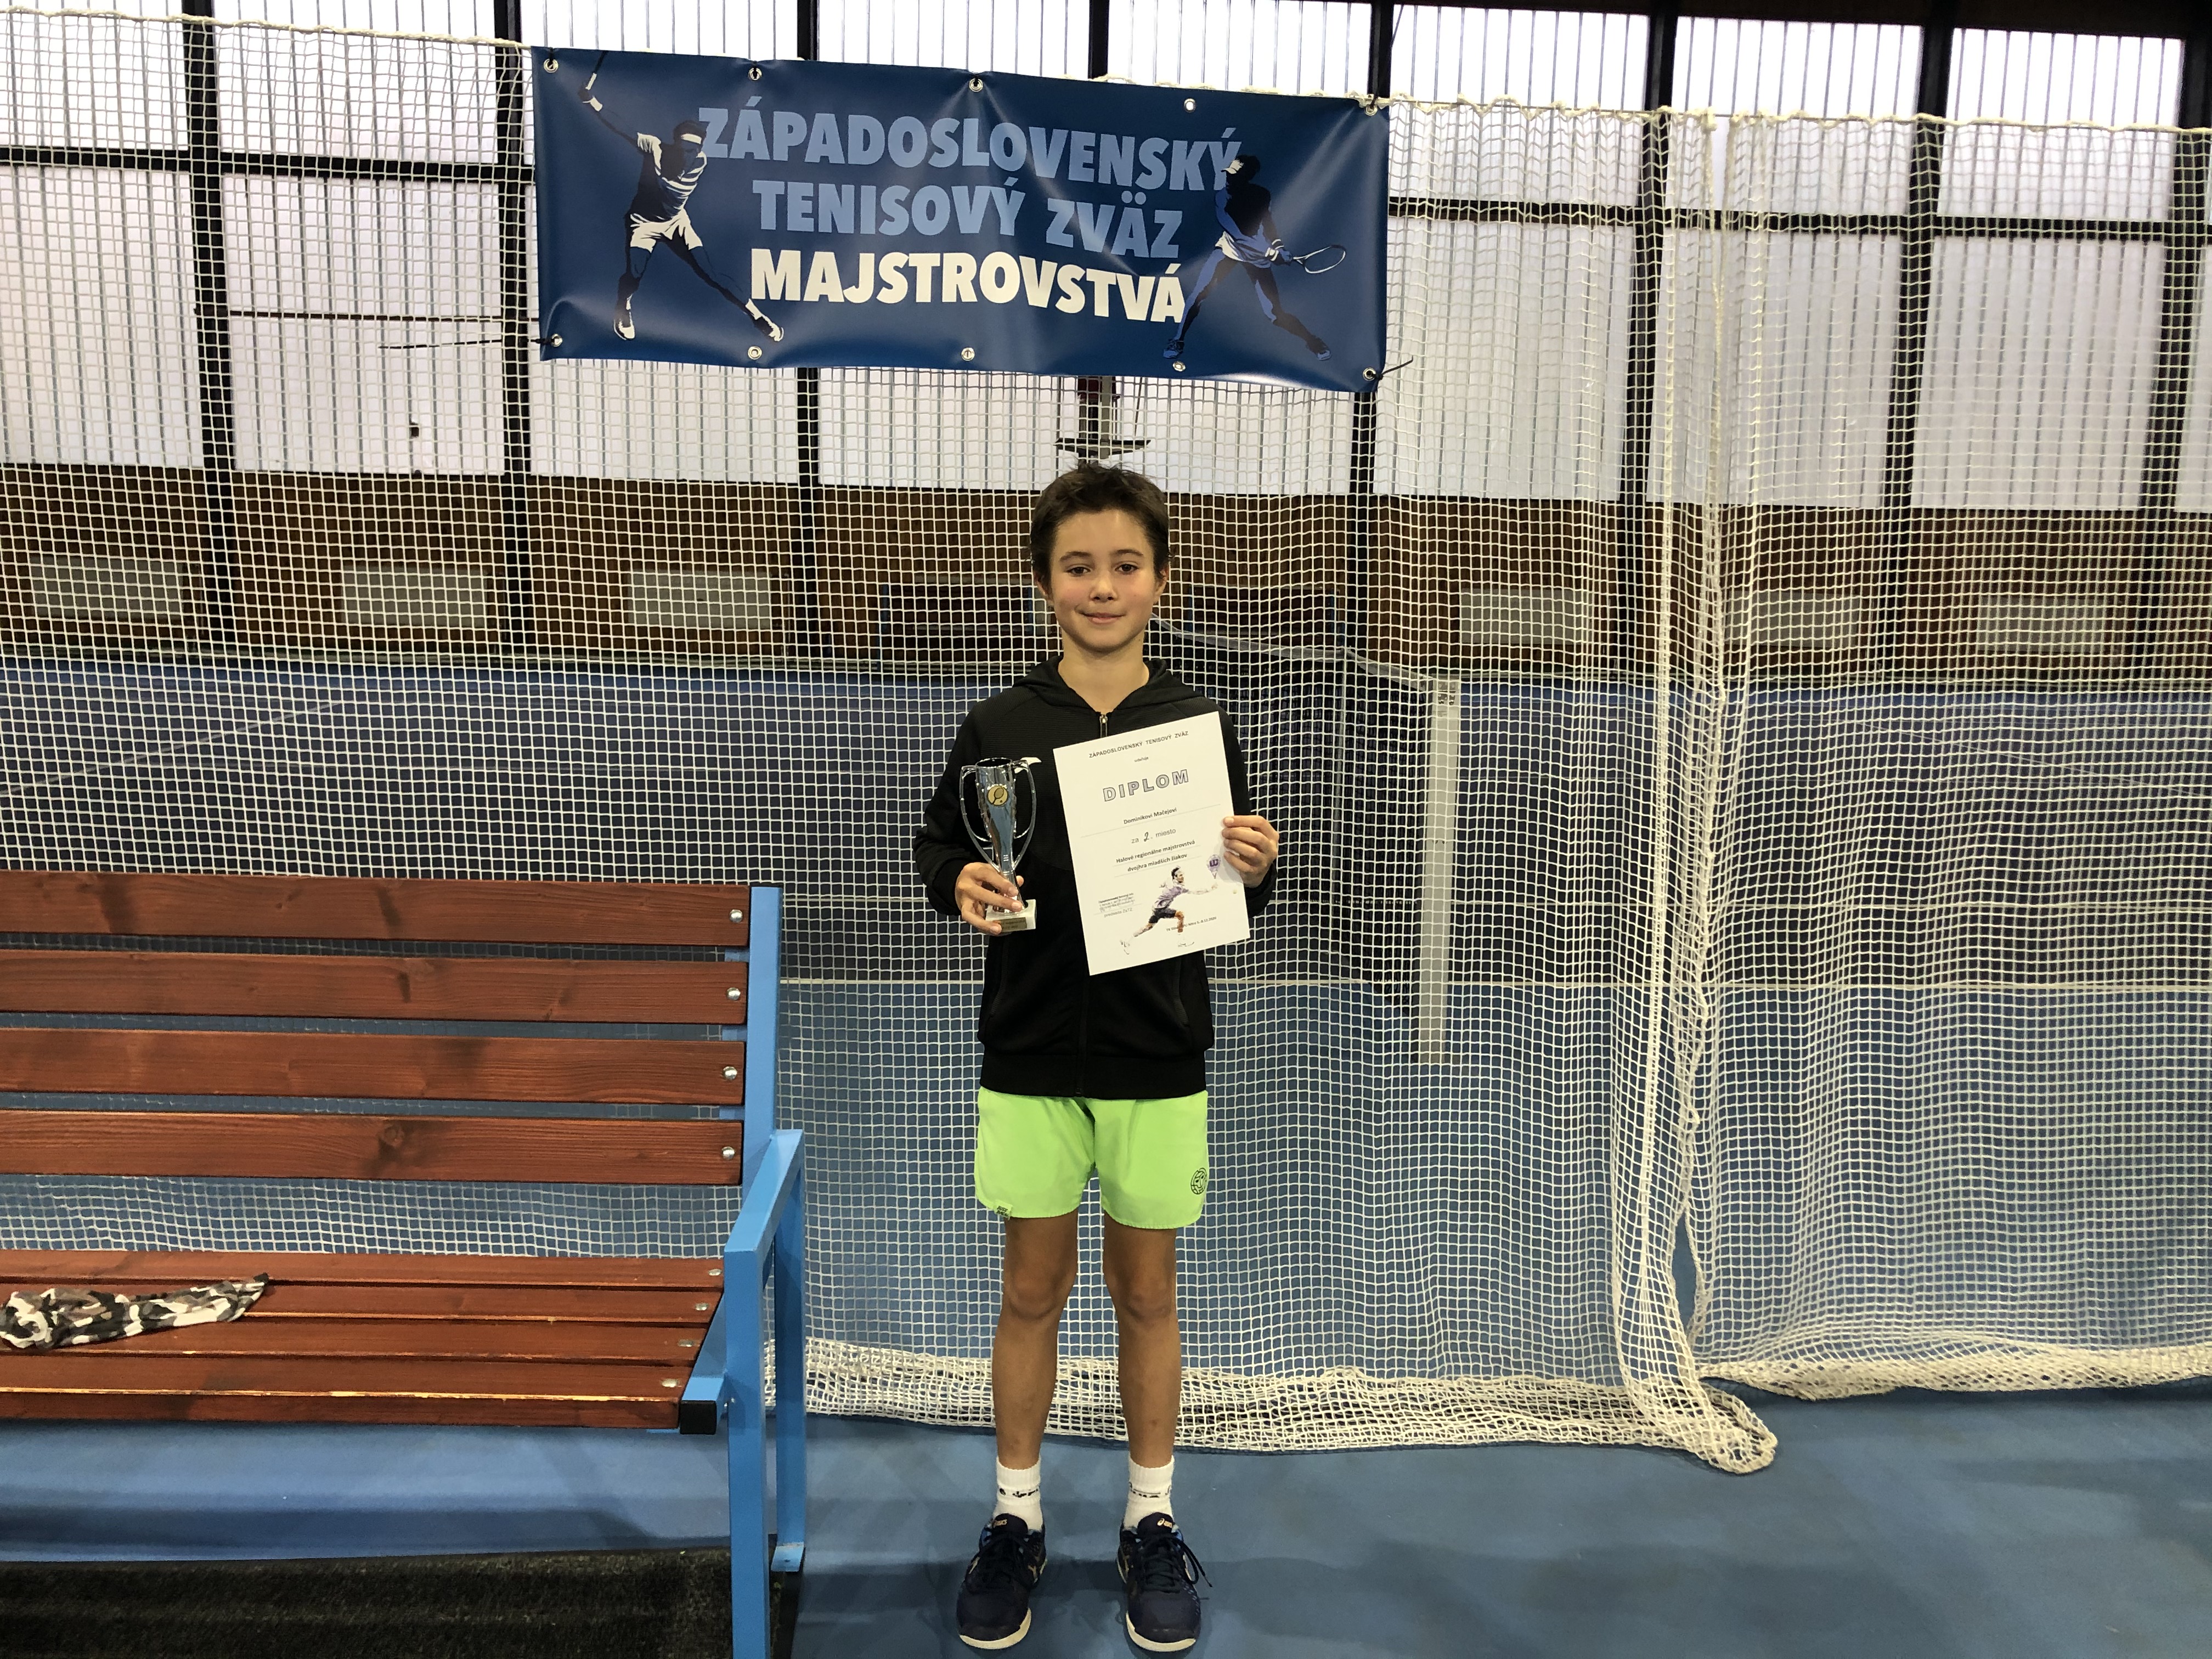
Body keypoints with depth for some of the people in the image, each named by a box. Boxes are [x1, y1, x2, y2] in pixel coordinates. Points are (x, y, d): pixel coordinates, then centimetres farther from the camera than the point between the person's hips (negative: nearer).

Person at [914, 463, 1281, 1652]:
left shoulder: (1198, 726, 0)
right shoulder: (998, 727, -2)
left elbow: (1238, 889, 7)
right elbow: (937, 847, 6)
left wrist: (1253, 868, -15)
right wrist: (961, 886, -15)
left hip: (1157, 1061, 0)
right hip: (1030, 1056, 0)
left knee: (1146, 1295, 12)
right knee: (1033, 1292, 11)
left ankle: (1151, 1521, 30)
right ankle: (1015, 1518, 30)